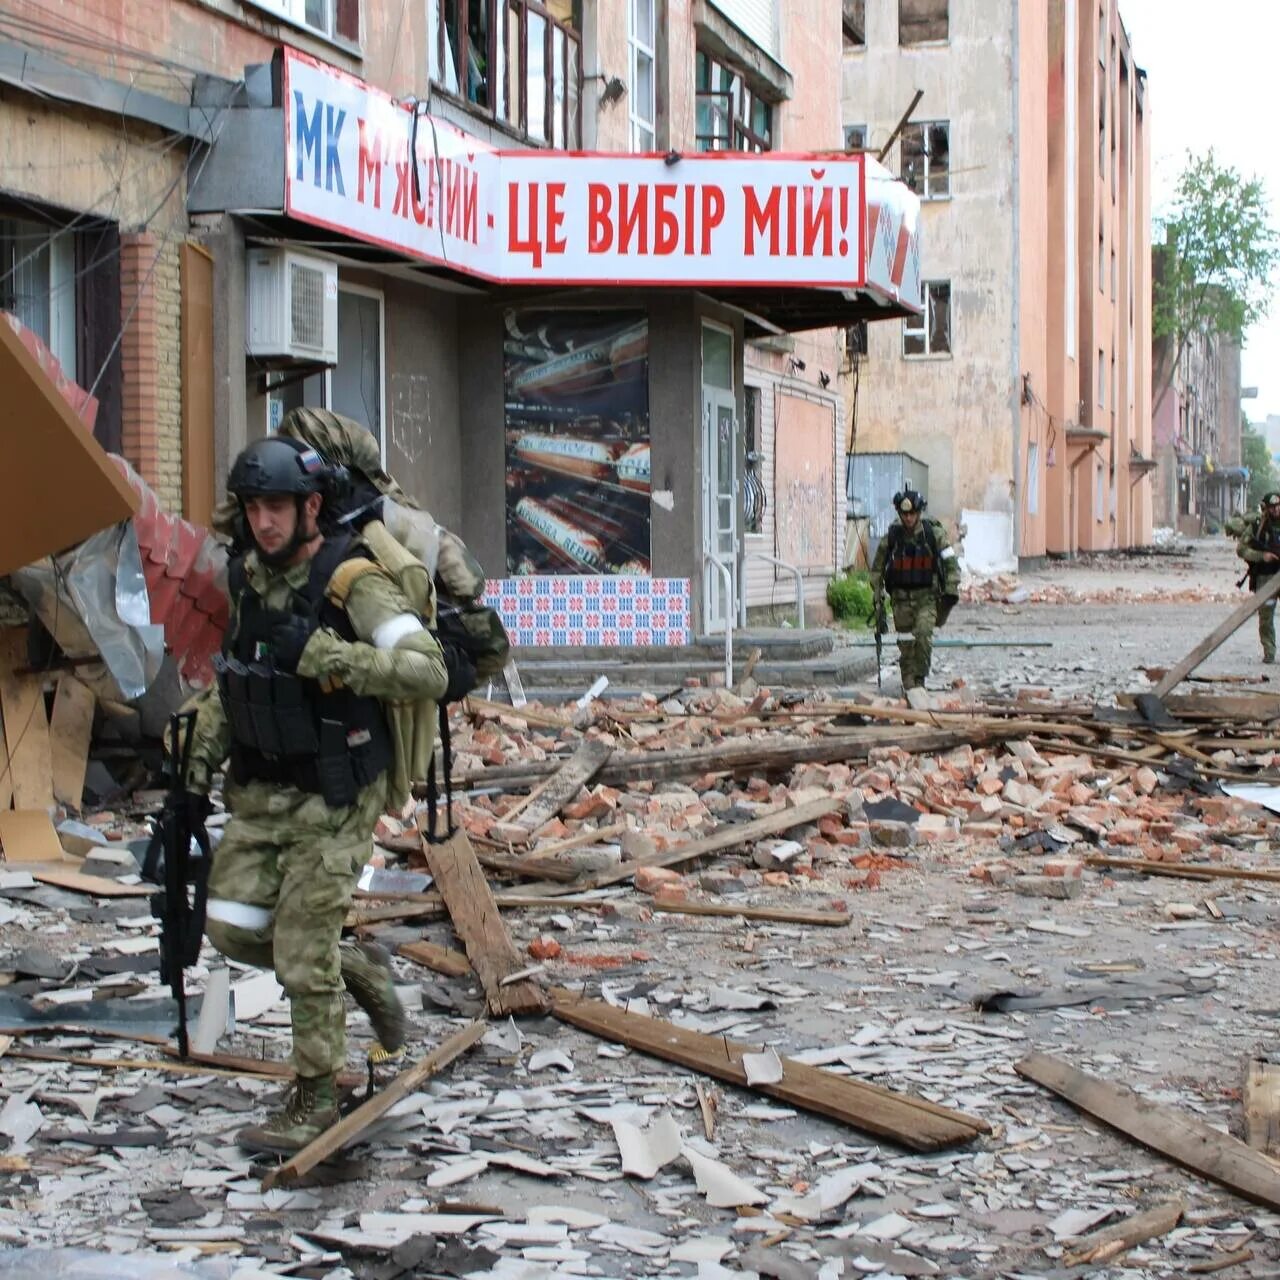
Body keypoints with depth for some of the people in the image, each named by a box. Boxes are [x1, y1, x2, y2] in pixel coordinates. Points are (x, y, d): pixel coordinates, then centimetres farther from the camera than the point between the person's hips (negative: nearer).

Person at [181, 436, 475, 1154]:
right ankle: (362, 970, 27)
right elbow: (230, 679, 18)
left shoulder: (352, 582, -18)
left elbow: (429, 671, -30)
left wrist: (321, 654, -34)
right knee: (232, 927, 4)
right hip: (261, 790, 7)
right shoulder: (249, 576, 5)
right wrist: (199, 769, 14)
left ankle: (316, 1101, 14)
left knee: (302, 950, -4)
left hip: (334, 797, -7)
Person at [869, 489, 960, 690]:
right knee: (906, 643, 1)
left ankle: (920, 678, -9)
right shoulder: (891, 536, 1)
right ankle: (910, 687, 10)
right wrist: (877, 593, 4)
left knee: (923, 633, -21)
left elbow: (951, 563, 1)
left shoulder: (934, 534, -3)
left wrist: (951, 590, -7)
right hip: (901, 596, 2)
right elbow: (877, 567, 11)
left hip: (927, 595, -2)